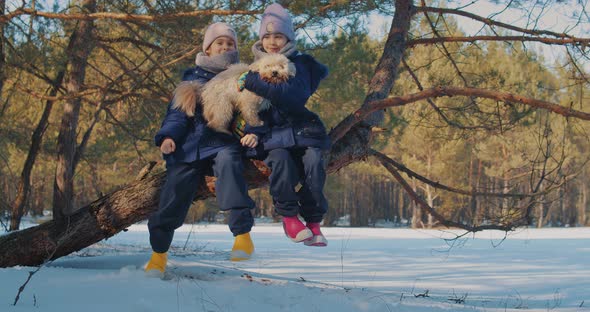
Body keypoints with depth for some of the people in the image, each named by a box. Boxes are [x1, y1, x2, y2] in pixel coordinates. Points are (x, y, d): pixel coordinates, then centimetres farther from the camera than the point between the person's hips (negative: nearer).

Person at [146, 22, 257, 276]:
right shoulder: (193, 76, 16)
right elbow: (177, 111, 11)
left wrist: (253, 132, -14)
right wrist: (168, 135, -8)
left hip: (224, 143, -2)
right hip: (191, 145, 2)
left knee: (228, 161, -37)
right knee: (174, 193, -11)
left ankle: (242, 235, -42)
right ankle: (159, 251, 11)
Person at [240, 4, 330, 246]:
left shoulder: (299, 64, 1)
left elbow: (295, 97, -19)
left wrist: (254, 83, -25)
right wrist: (252, 131, -7)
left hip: (300, 128, -1)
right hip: (270, 132, 1)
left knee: (313, 161, -29)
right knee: (280, 159, -31)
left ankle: (313, 222, -16)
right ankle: (288, 216, -16)